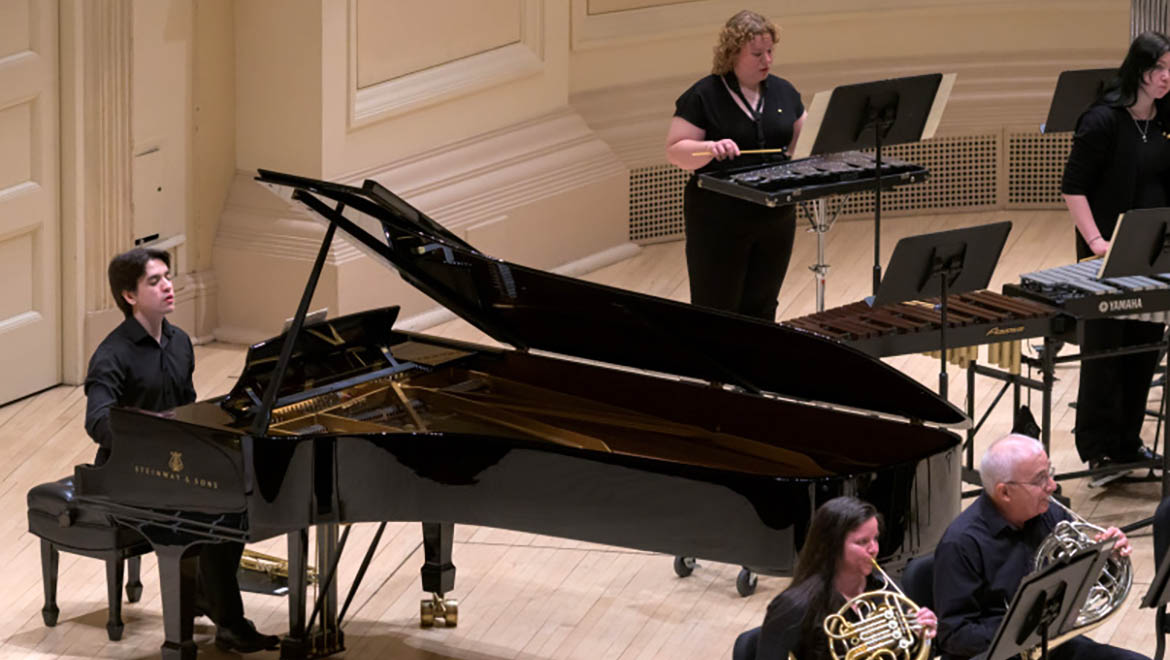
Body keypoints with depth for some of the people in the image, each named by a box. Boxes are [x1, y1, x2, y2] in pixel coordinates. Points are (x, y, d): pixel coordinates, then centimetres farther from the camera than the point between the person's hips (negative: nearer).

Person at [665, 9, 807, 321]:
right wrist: (711, 148, -28)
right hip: (718, 225, -5)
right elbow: (675, 151, -10)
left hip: (776, 222, 5)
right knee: (716, 311, 0)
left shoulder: (784, 93, 8)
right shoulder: (703, 97, -8)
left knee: (761, 309, 13)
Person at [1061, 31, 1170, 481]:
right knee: (1105, 349, 1)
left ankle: (1128, 442, 22)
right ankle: (1099, 449, 9)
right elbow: (1073, 188, -11)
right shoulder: (1104, 121, -12)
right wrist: (1096, 240, -20)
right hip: (1111, 254, -6)